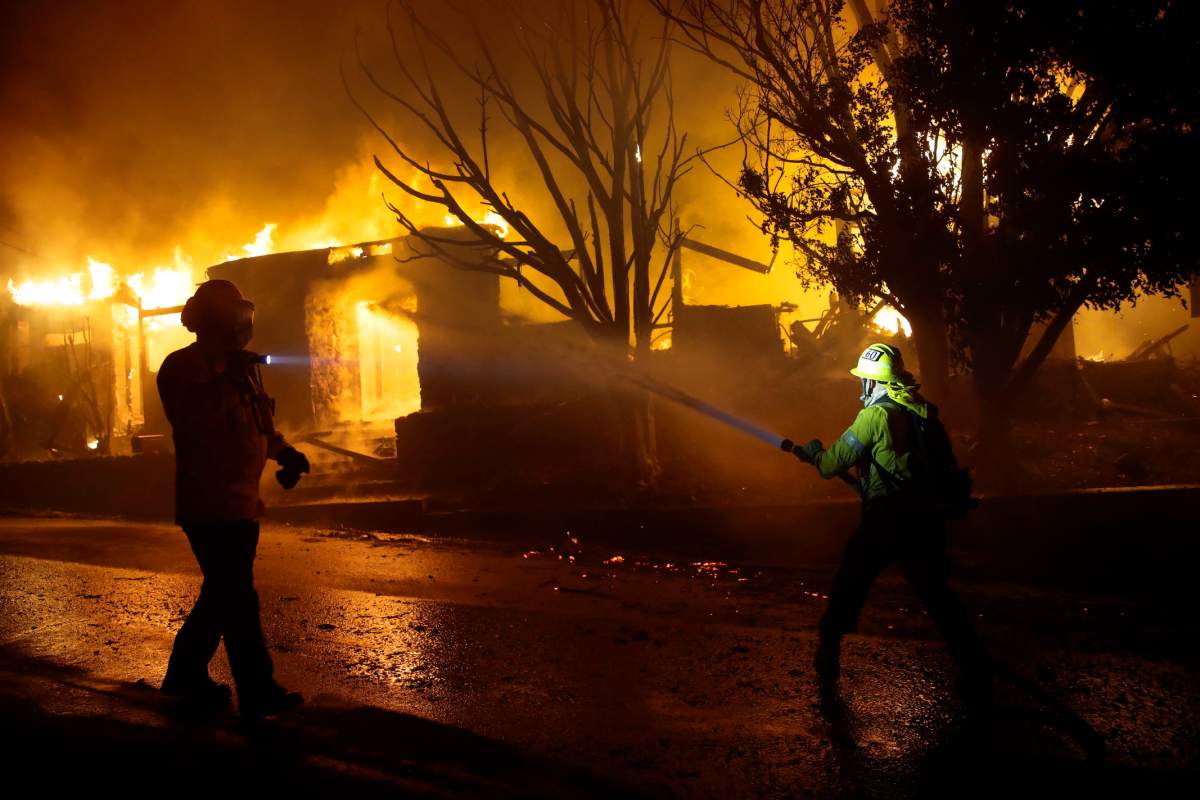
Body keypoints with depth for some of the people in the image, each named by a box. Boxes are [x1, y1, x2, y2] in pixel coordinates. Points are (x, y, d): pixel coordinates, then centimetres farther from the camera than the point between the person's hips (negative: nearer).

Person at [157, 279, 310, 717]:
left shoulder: (241, 367, 18)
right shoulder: (182, 367, -8)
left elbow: (258, 425, 24)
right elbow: (192, 420, -23)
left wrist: (284, 452, 7)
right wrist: (226, 382, -26)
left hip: (241, 503, 9)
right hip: (209, 504, -9)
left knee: (225, 594, 14)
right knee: (239, 600, -9)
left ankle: (185, 676, 26)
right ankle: (259, 692, -4)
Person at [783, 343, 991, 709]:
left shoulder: (876, 414, -10)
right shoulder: (926, 413, 10)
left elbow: (833, 463, -7)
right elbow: (948, 467, 16)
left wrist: (813, 452, 14)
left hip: (885, 520, -5)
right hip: (926, 521, 5)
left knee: (847, 589, 13)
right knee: (938, 597, 10)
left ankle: (827, 663, 24)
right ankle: (977, 676, 2)